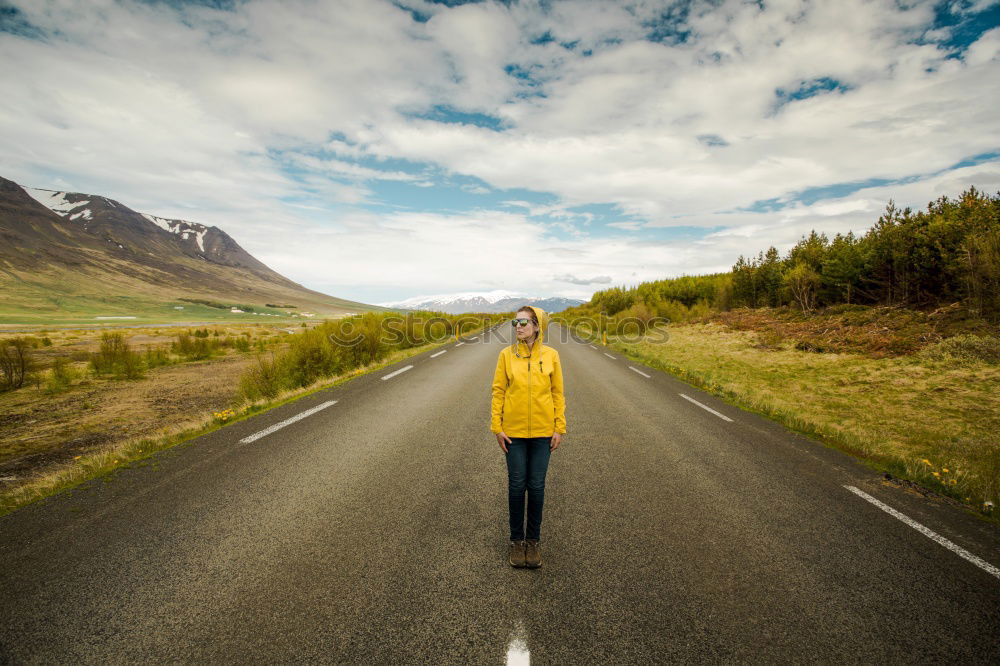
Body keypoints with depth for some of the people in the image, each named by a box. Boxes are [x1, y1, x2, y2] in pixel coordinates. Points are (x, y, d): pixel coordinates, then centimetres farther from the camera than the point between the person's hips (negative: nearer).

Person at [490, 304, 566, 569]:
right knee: (516, 485, 7)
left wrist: (559, 428, -1)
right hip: (513, 431, 0)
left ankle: (533, 540, 25)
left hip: (542, 431, 0)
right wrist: (497, 427, -4)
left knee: (536, 486, 7)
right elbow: (498, 391, -1)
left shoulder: (550, 355, -3)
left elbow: (558, 393, 1)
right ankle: (517, 540, 25)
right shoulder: (506, 354, -4)